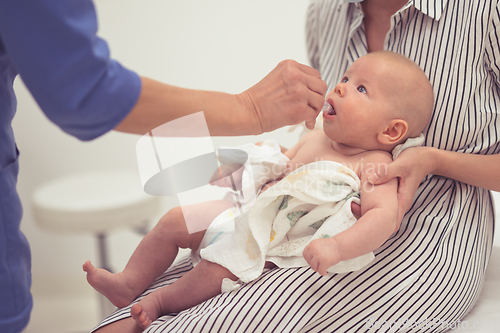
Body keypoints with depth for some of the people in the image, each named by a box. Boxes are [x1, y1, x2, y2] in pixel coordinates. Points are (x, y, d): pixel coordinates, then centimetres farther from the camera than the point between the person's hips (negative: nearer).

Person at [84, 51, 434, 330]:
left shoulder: (373, 165, -16)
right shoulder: (314, 139, 8)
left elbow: (385, 215, -31)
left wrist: (336, 247, -44)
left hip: (278, 248, -8)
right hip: (252, 213, 8)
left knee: (218, 268, -26)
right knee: (175, 220, 5)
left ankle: (161, 302, 0)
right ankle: (129, 284, 14)